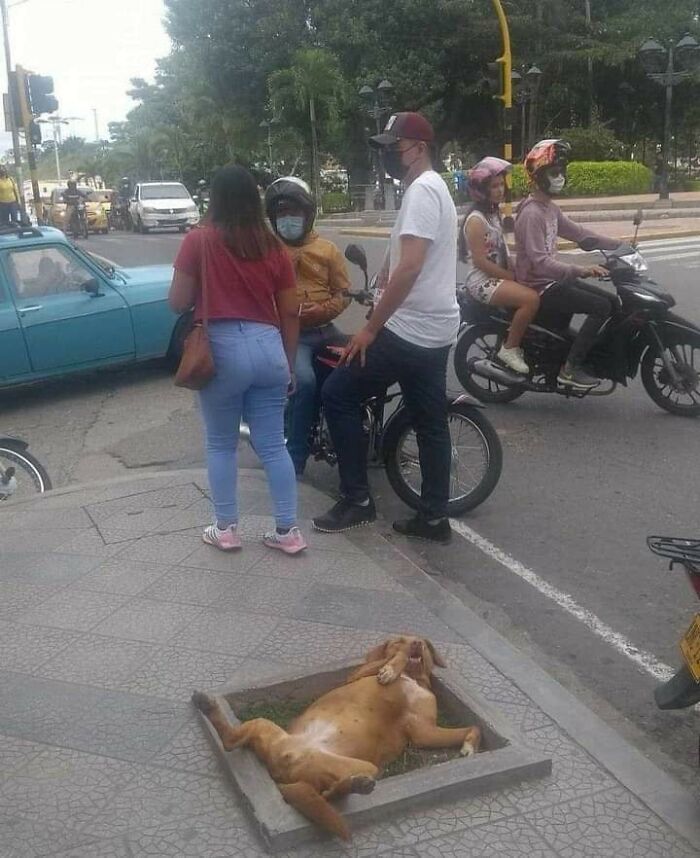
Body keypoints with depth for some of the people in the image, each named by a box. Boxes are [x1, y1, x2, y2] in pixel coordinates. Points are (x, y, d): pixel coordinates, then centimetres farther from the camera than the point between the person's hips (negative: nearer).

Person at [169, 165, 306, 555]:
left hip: (222, 348, -3)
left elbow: (179, 302, -1)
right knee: (273, 445, 11)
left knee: (221, 444, 13)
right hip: (269, 347, 3)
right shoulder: (274, 246, 7)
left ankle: (226, 529, 21)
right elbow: (290, 312, 8)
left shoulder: (199, 240, -2)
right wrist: (289, 363, 18)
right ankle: (289, 530, 15)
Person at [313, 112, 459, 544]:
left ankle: (357, 499, 5)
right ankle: (434, 516, 19)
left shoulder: (422, 190, -15)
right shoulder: (434, 188, 18)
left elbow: (409, 268, -24)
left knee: (338, 394, -1)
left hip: (409, 330, -10)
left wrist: (370, 328, -21)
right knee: (431, 423, 12)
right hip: (435, 330, 10)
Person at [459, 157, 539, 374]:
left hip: (498, 277, 10)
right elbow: (480, 261, -20)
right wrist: (509, 276, -17)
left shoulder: (494, 214, 15)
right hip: (482, 281, -10)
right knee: (531, 298, -27)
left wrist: (513, 272, 3)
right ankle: (509, 349, -13)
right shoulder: (476, 219, -15)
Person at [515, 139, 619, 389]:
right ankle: (570, 368, -14)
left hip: (553, 279, 10)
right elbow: (539, 262, -30)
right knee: (601, 307, -18)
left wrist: (616, 244, 11)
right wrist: (580, 270, -40)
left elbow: (576, 232, 18)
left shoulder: (550, 208, 11)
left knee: (610, 300, 11)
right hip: (539, 288, -10)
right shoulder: (531, 213, -21)